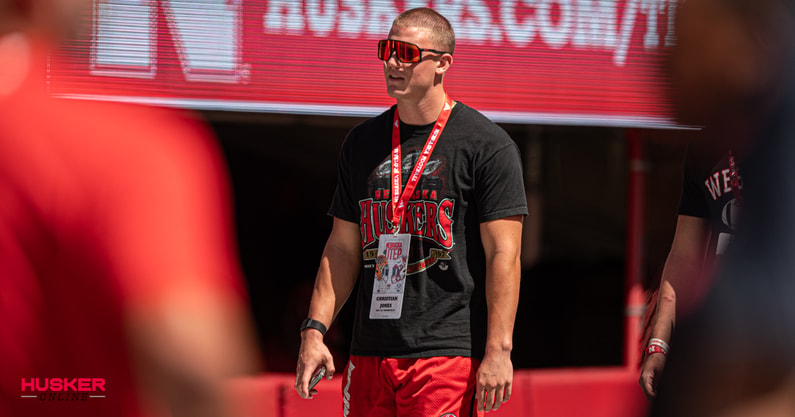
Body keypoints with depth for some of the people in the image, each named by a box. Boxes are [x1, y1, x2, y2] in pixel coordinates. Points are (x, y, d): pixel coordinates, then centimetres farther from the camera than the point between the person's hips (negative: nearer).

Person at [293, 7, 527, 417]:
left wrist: (498, 351, -15)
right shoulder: (362, 143, 14)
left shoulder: (488, 145, -3)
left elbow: (503, 254, -8)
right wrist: (314, 329, 6)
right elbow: (343, 249, 16)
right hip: (369, 353, 6)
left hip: (449, 354, -5)